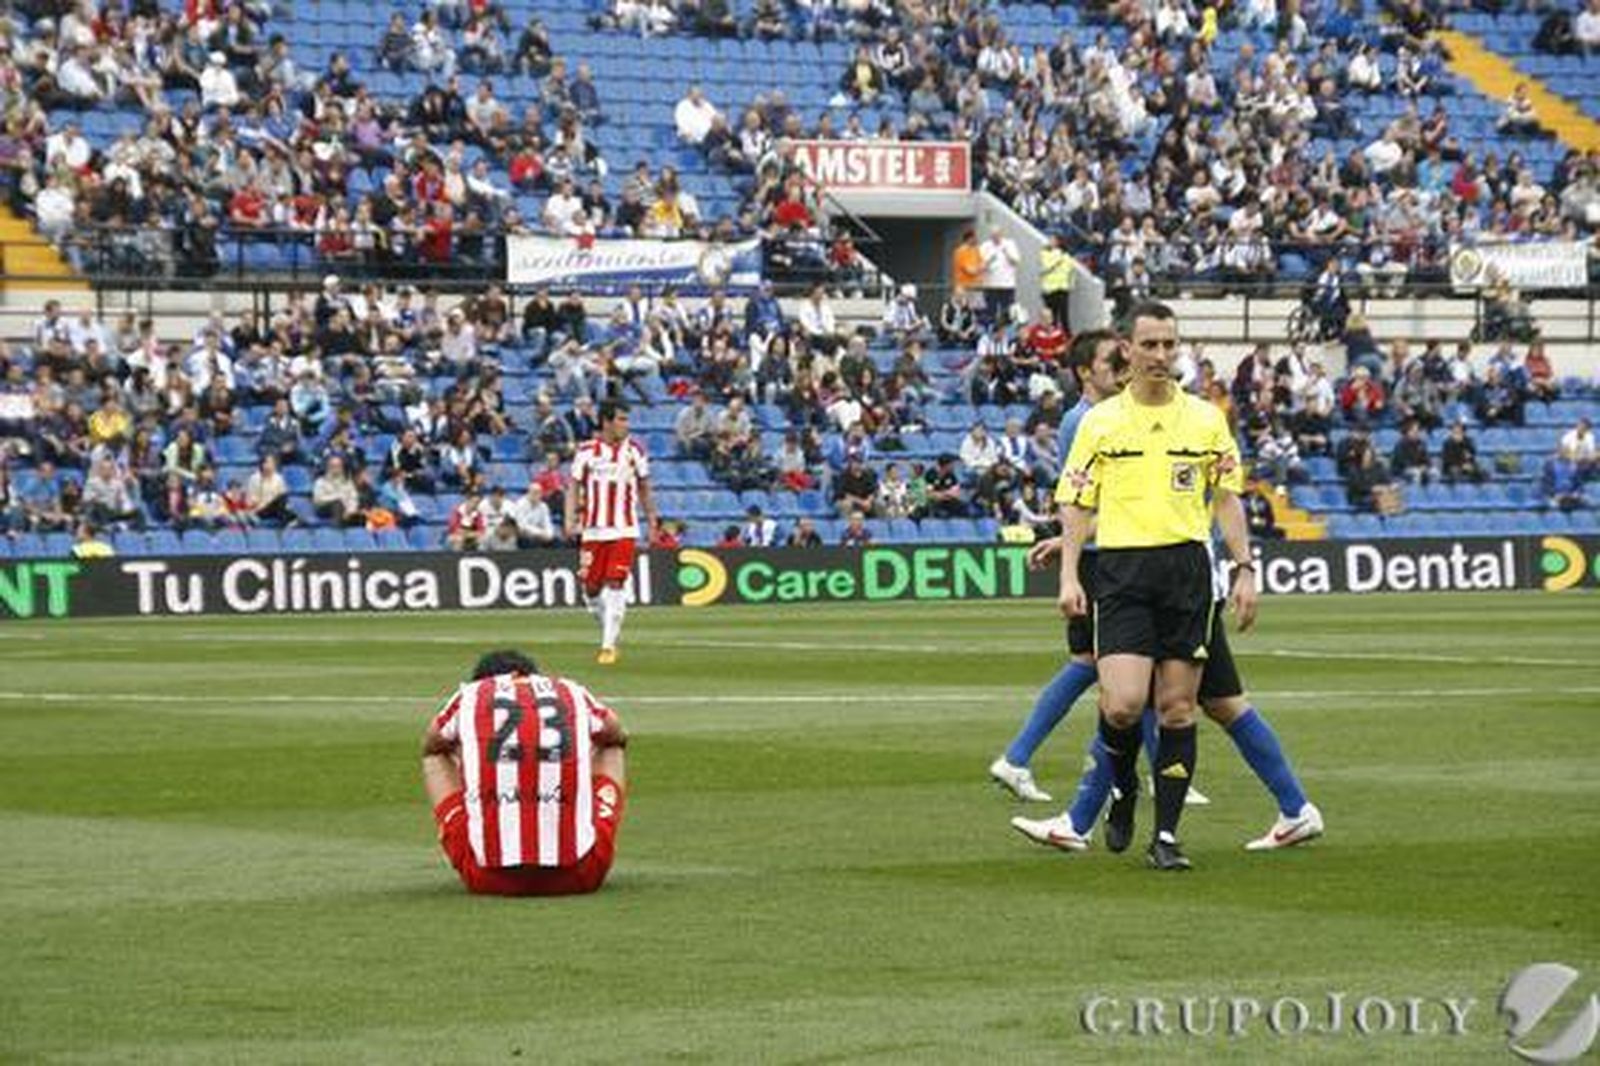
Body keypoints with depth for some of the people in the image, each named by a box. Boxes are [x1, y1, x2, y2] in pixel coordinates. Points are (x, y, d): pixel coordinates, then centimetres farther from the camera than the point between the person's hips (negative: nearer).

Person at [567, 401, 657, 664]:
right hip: (593, 530, 1)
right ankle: (609, 630, 29)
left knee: (615, 584, -12)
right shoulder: (587, 451, 1)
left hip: (624, 530, -1)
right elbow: (574, 487, 4)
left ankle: (609, 645, -11)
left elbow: (644, 488, 14)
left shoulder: (634, 450, 4)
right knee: (591, 588, 3)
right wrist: (570, 518, -9)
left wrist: (652, 520, 13)